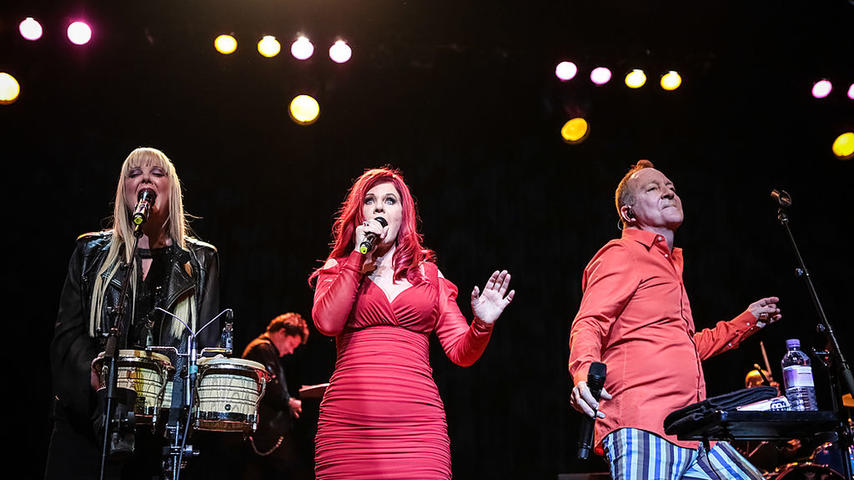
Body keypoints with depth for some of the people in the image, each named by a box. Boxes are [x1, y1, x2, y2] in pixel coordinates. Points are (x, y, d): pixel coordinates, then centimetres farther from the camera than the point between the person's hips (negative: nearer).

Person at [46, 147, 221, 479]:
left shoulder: (200, 261, 10)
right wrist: (95, 374, -15)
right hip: (89, 414, 1)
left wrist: (181, 380, -15)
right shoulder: (92, 252, 12)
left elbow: (208, 342, 5)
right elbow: (67, 332, 5)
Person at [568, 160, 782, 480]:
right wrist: (584, 372, -35)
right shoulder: (621, 255, 0)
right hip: (640, 429, -9)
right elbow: (588, 325, -14)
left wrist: (746, 322, 43)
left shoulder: (669, 264, 27)